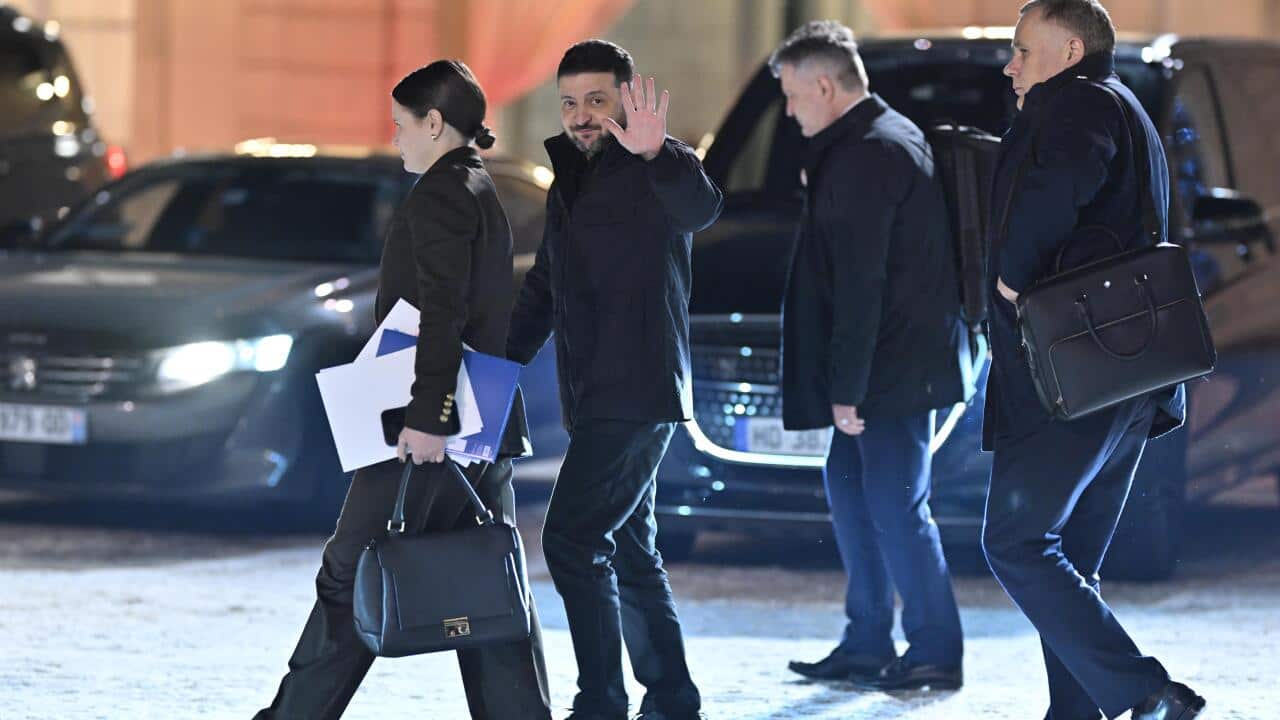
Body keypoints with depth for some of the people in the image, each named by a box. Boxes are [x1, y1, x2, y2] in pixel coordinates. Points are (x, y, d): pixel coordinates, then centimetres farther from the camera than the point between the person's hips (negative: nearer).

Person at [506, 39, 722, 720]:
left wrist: (656, 155, -51)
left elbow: (700, 206, -32)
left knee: (572, 539, -15)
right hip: (595, 398, 9)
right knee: (629, 550, 14)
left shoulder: (656, 169, -8)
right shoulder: (568, 182, 18)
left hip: (639, 390, -9)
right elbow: (542, 291, 26)